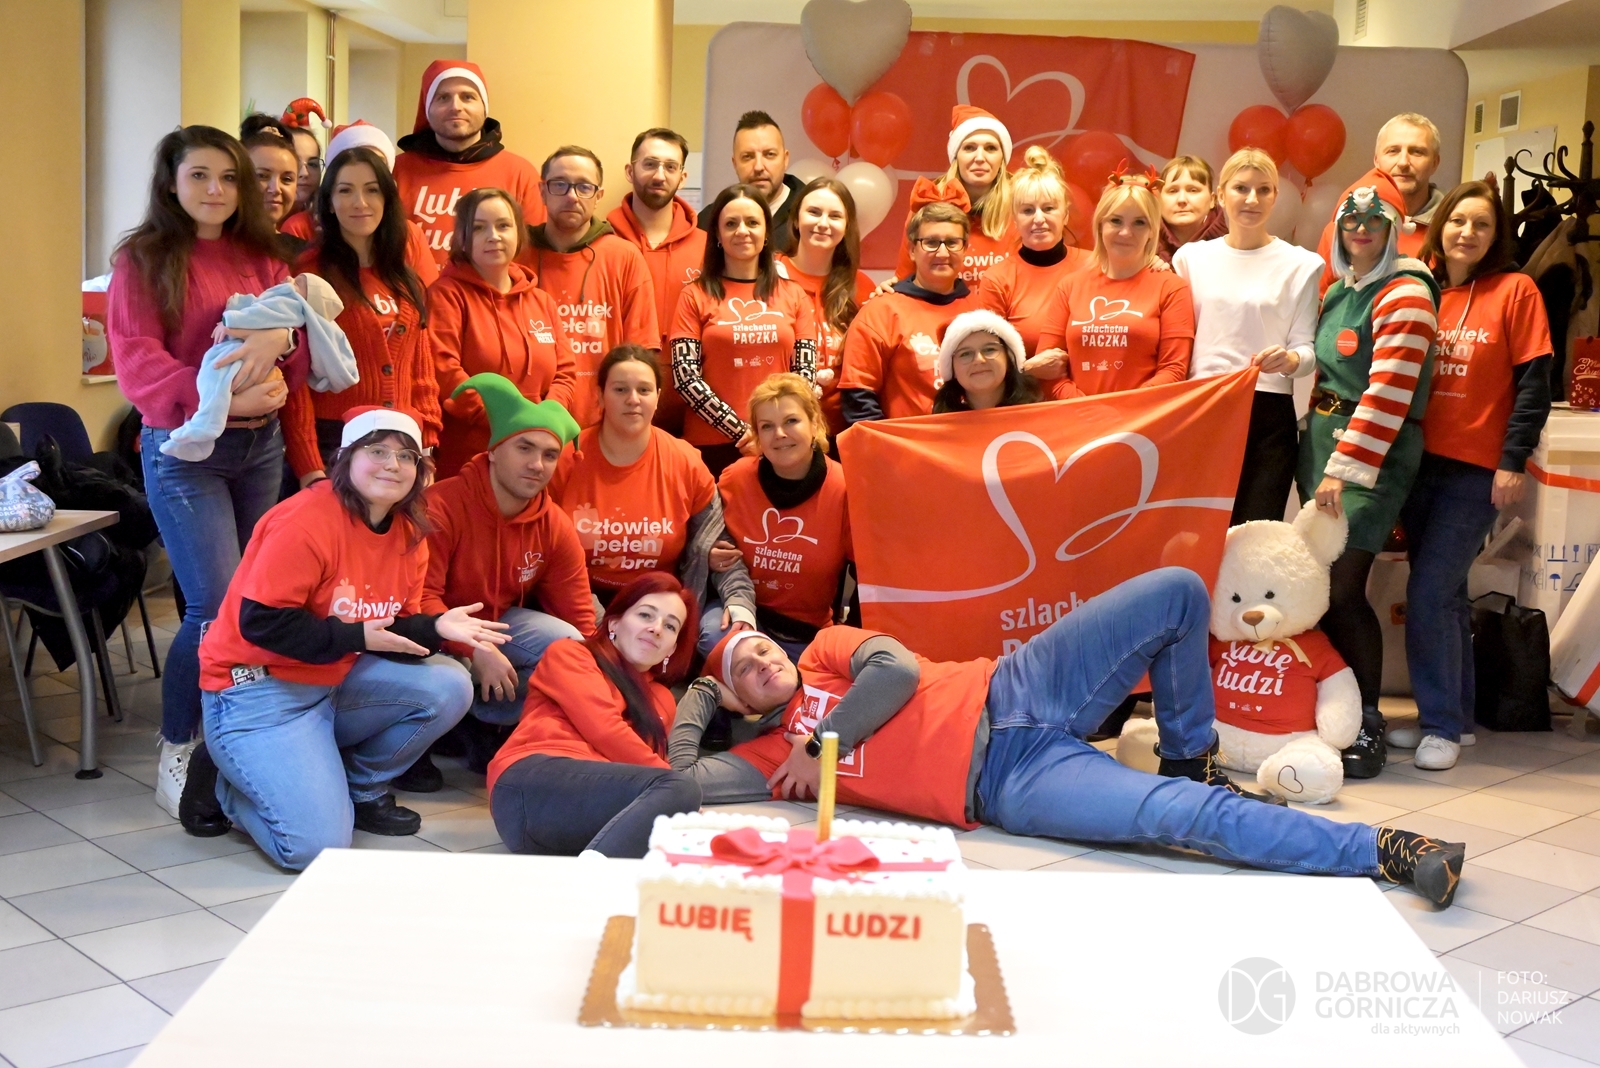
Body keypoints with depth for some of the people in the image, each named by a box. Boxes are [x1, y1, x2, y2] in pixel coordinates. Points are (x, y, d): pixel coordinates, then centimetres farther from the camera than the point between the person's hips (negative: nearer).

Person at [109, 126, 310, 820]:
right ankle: (176, 752, 6)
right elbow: (138, 363, -12)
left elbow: (302, 351, 6)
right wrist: (219, 398, -25)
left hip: (261, 445, 5)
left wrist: (278, 342, -18)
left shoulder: (262, 259, 13)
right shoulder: (143, 261, -1)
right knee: (218, 606, -11)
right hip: (183, 449, -5)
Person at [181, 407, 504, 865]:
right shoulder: (306, 522, -20)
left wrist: (437, 629, -16)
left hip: (337, 681, 8)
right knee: (316, 847, -20)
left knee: (448, 688, -10)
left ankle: (361, 788, 10)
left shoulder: (409, 536, 3)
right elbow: (259, 621, -23)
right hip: (258, 690, -8)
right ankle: (225, 785, 10)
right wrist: (356, 637, -23)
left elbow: (394, 631, 5)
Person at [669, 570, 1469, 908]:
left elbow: (898, 670, -4)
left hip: (1011, 693, 4)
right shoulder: (772, 756, 9)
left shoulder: (828, 650, 15)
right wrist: (696, 697, 9)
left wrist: (823, 739, -4)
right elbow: (685, 780, -3)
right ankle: (1376, 851, -15)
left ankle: (1190, 758, 10)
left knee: (1177, 590, -12)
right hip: (1005, 784, -4)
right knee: (1186, 816, -25)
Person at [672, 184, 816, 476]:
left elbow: (805, 374, 4)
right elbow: (685, 377, -5)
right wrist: (741, 430, -12)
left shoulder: (794, 295, 9)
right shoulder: (696, 296, 3)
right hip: (712, 445, -2)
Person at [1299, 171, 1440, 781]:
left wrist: (1344, 469, -21)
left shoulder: (1404, 294, -10)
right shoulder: (1338, 291, 16)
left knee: (1342, 587, -12)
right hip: (1321, 439, 8)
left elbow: (1388, 393, -18)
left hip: (1373, 455, -8)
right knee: (1319, 585, 6)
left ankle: (1367, 724, 0)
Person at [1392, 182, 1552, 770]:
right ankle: (1454, 716, 24)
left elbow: (1533, 383, -7)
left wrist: (1513, 462, -13)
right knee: (1444, 593, 12)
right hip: (1419, 460, 5)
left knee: (1430, 593, -10)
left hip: (1476, 468, -4)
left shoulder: (1516, 291, -3)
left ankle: (1442, 724, 2)